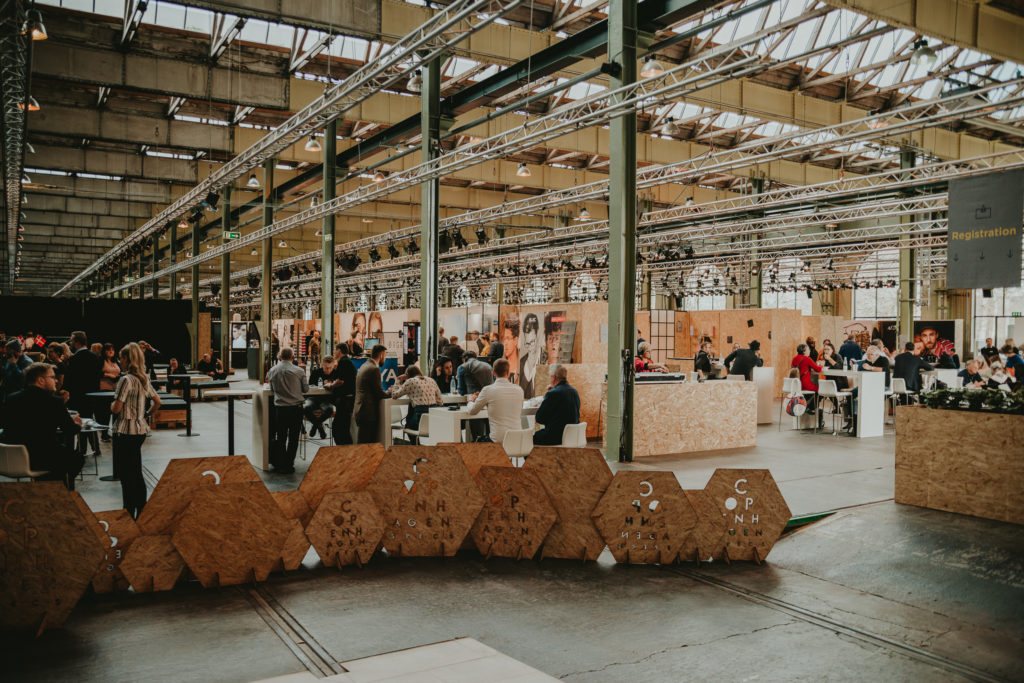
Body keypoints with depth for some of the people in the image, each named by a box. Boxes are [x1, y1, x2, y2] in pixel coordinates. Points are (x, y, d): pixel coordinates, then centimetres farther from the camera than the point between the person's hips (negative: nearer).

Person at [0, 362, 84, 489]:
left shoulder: (12, 399, 5)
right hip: (38, 459, -7)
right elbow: (71, 431, -7)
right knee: (77, 458, 16)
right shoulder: (53, 401, -13)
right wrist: (76, 425, 19)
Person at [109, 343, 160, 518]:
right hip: (140, 429, 8)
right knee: (136, 473, 16)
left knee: (126, 474, -1)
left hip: (126, 431, -8)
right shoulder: (144, 379, 8)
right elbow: (157, 402, 16)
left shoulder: (126, 380, -16)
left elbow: (116, 408, -17)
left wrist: (112, 404, 3)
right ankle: (141, 510, 22)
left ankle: (130, 514, 3)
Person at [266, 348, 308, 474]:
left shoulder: (272, 371, 0)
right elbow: (306, 389, 3)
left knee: (280, 437, 12)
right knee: (293, 438, 6)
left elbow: (272, 389, 12)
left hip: (280, 408, 2)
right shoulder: (299, 371, -7)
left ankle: (279, 465, 15)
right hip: (296, 407, -2)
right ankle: (288, 465, 9)